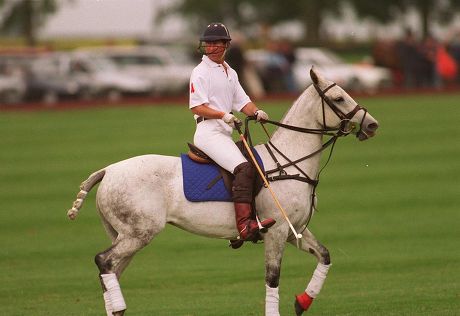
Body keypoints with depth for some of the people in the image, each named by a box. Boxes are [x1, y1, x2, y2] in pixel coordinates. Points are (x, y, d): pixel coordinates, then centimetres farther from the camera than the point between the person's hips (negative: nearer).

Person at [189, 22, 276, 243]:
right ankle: (244, 225, -37)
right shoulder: (201, 72, -3)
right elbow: (196, 107, -10)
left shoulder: (230, 73, 21)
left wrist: (256, 112, -5)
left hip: (225, 133, 9)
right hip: (208, 132, -9)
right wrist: (223, 115, -22)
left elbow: (242, 101, 16)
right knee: (243, 168, -26)